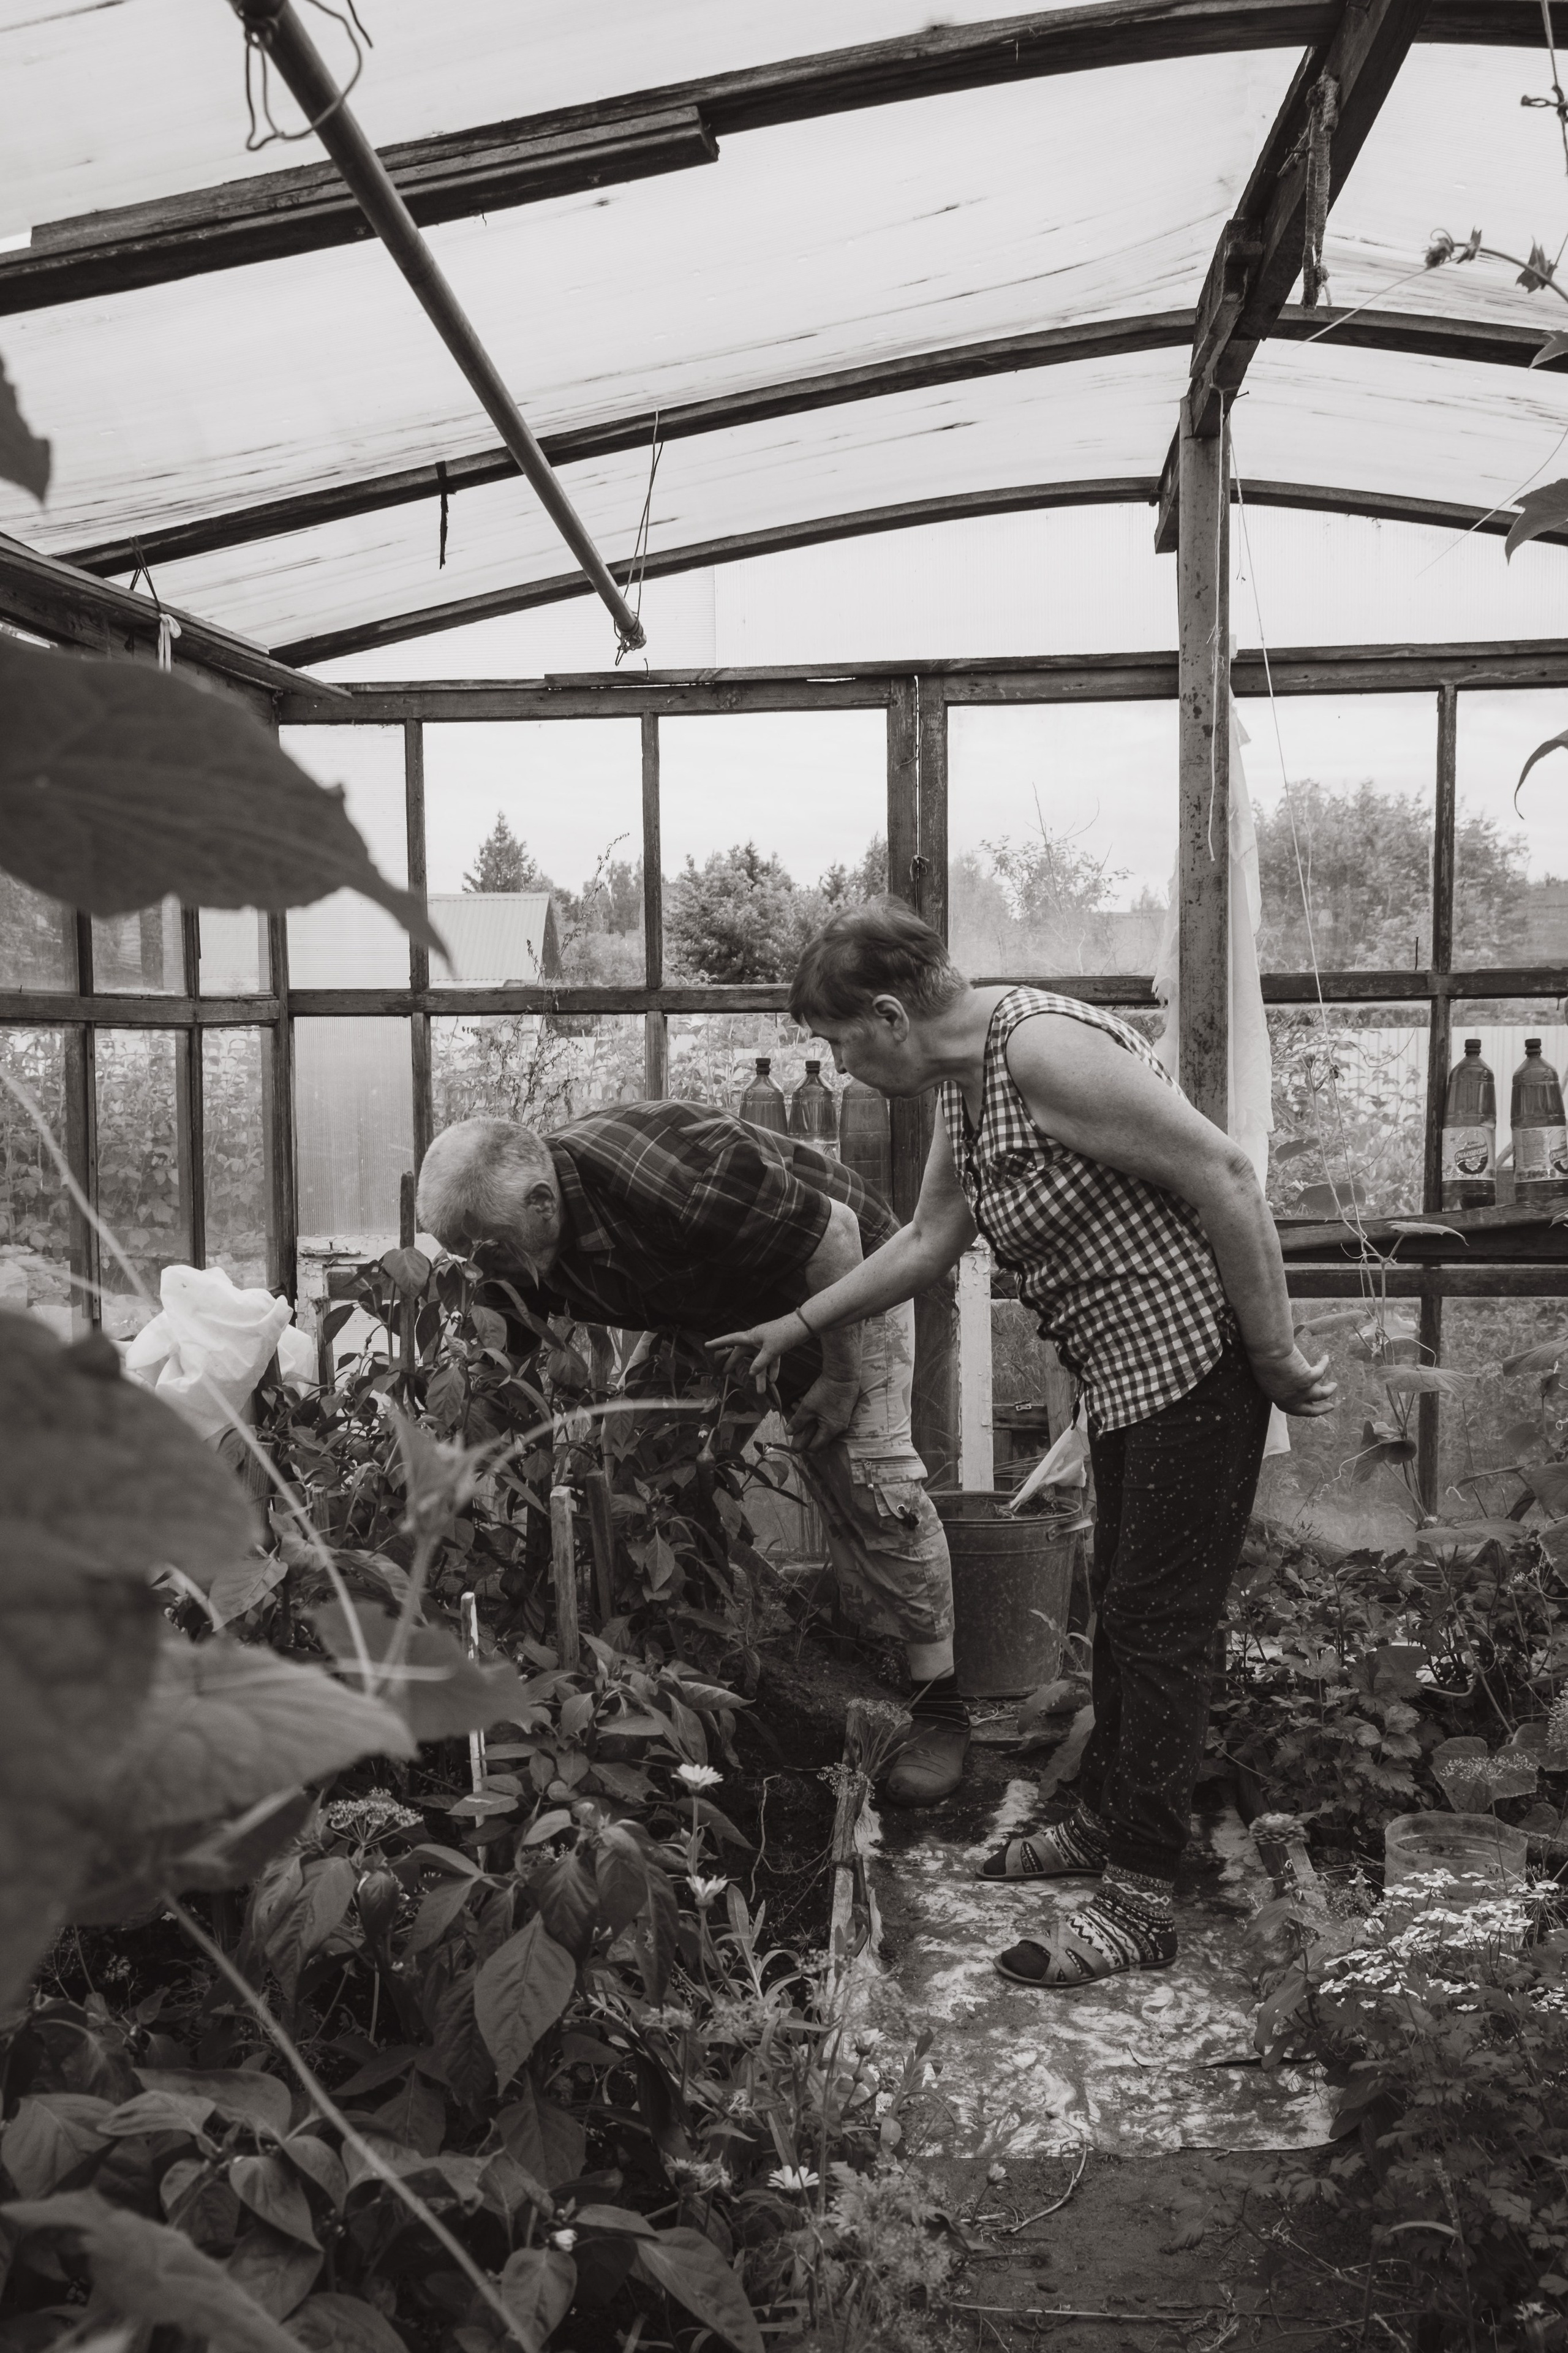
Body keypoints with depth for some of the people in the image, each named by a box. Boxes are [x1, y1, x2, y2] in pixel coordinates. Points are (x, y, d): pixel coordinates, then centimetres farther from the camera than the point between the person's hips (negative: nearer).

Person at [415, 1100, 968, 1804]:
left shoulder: (668, 1186, -42)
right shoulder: (524, 1243, -18)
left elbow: (835, 1229, -32)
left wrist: (841, 1383, -23)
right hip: (727, 1306, 7)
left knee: (872, 1477, -14)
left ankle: (940, 1705, -6)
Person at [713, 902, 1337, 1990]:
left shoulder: (1043, 1049, -24)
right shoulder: (966, 1082, 7)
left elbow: (1224, 1172, -25)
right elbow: (929, 1241, 18)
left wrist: (1277, 1357, -20)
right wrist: (798, 1324, 20)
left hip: (1196, 1353, -10)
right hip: (1130, 1367, 10)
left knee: (1159, 1621, -2)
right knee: (1121, 1604, 20)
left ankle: (1141, 1900, 10)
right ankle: (1104, 1821, 37)